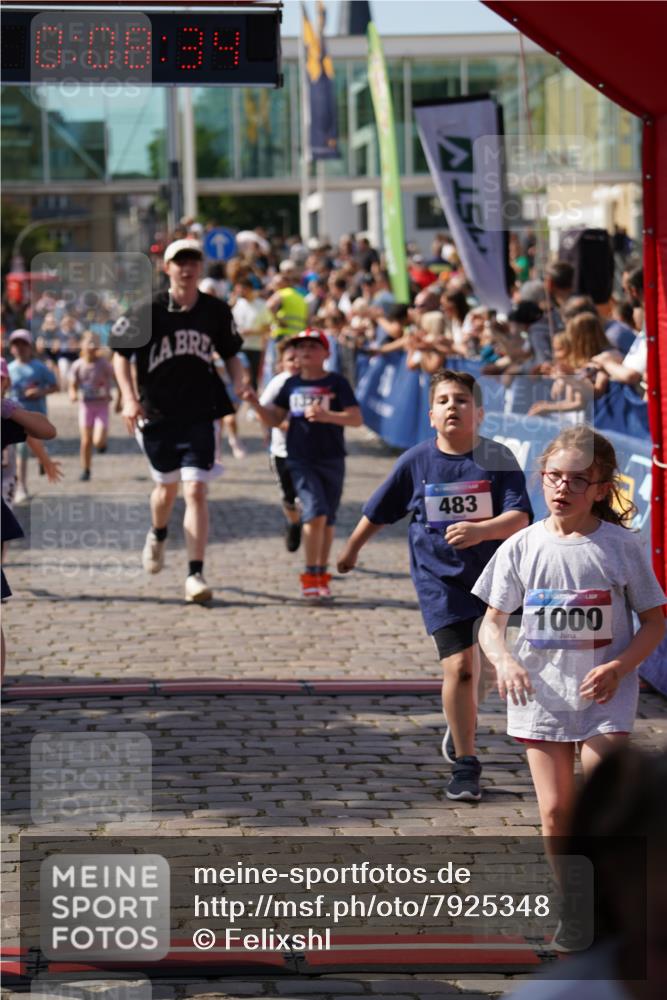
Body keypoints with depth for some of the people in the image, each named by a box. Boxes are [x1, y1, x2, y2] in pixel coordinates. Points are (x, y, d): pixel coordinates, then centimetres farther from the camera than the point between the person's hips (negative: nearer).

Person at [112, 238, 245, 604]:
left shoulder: (217, 311, 0)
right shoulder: (149, 310, -7)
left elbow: (230, 354, 14)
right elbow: (120, 354, 0)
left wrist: (238, 384, -5)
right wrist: (129, 398, -12)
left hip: (199, 416, 0)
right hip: (156, 415, 0)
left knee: (195, 490, -12)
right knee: (167, 486, 17)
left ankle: (195, 575, -11)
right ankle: (157, 536, 51)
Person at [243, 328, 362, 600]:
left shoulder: (337, 383, -2)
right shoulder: (292, 384, 8)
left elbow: (356, 419, -10)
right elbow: (274, 419, 12)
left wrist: (326, 415, -24)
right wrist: (256, 404, -6)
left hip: (332, 459, 0)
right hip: (301, 460, 0)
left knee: (328, 519, 10)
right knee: (315, 513, -16)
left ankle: (321, 574, 24)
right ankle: (309, 576, -8)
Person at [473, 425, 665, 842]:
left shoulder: (622, 546, -5)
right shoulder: (521, 548, 0)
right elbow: (493, 622, 6)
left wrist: (617, 668, -16)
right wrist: (504, 660, -16)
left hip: (606, 699, -2)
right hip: (542, 696, 2)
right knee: (556, 811, 6)